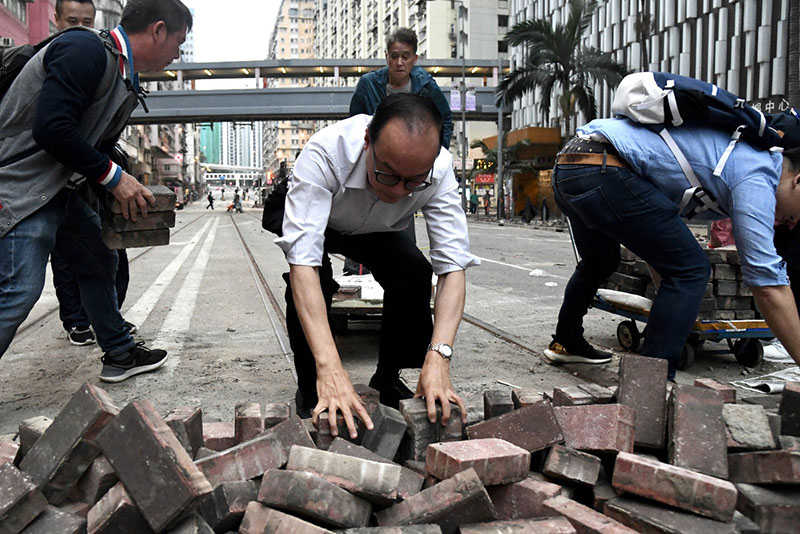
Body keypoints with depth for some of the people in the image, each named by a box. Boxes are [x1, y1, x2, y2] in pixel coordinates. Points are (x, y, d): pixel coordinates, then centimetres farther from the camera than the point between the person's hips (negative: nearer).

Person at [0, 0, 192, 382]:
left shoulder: (126, 84, 12)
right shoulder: (85, 50, -18)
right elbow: (51, 129, -27)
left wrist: (131, 190, 7)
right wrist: (113, 177, -19)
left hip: (61, 189, 10)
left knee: (100, 262, 16)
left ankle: (120, 355, 30)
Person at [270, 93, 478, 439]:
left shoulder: (438, 170, -34)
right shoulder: (325, 153, -44)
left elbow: (452, 266, -35)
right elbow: (301, 261, -50)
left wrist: (438, 356, -50)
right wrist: (329, 368, -60)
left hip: (376, 231, 3)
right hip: (316, 225, -2)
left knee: (415, 273, -23)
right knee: (312, 280, -32)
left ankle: (388, 378, 1)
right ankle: (309, 387, -8)